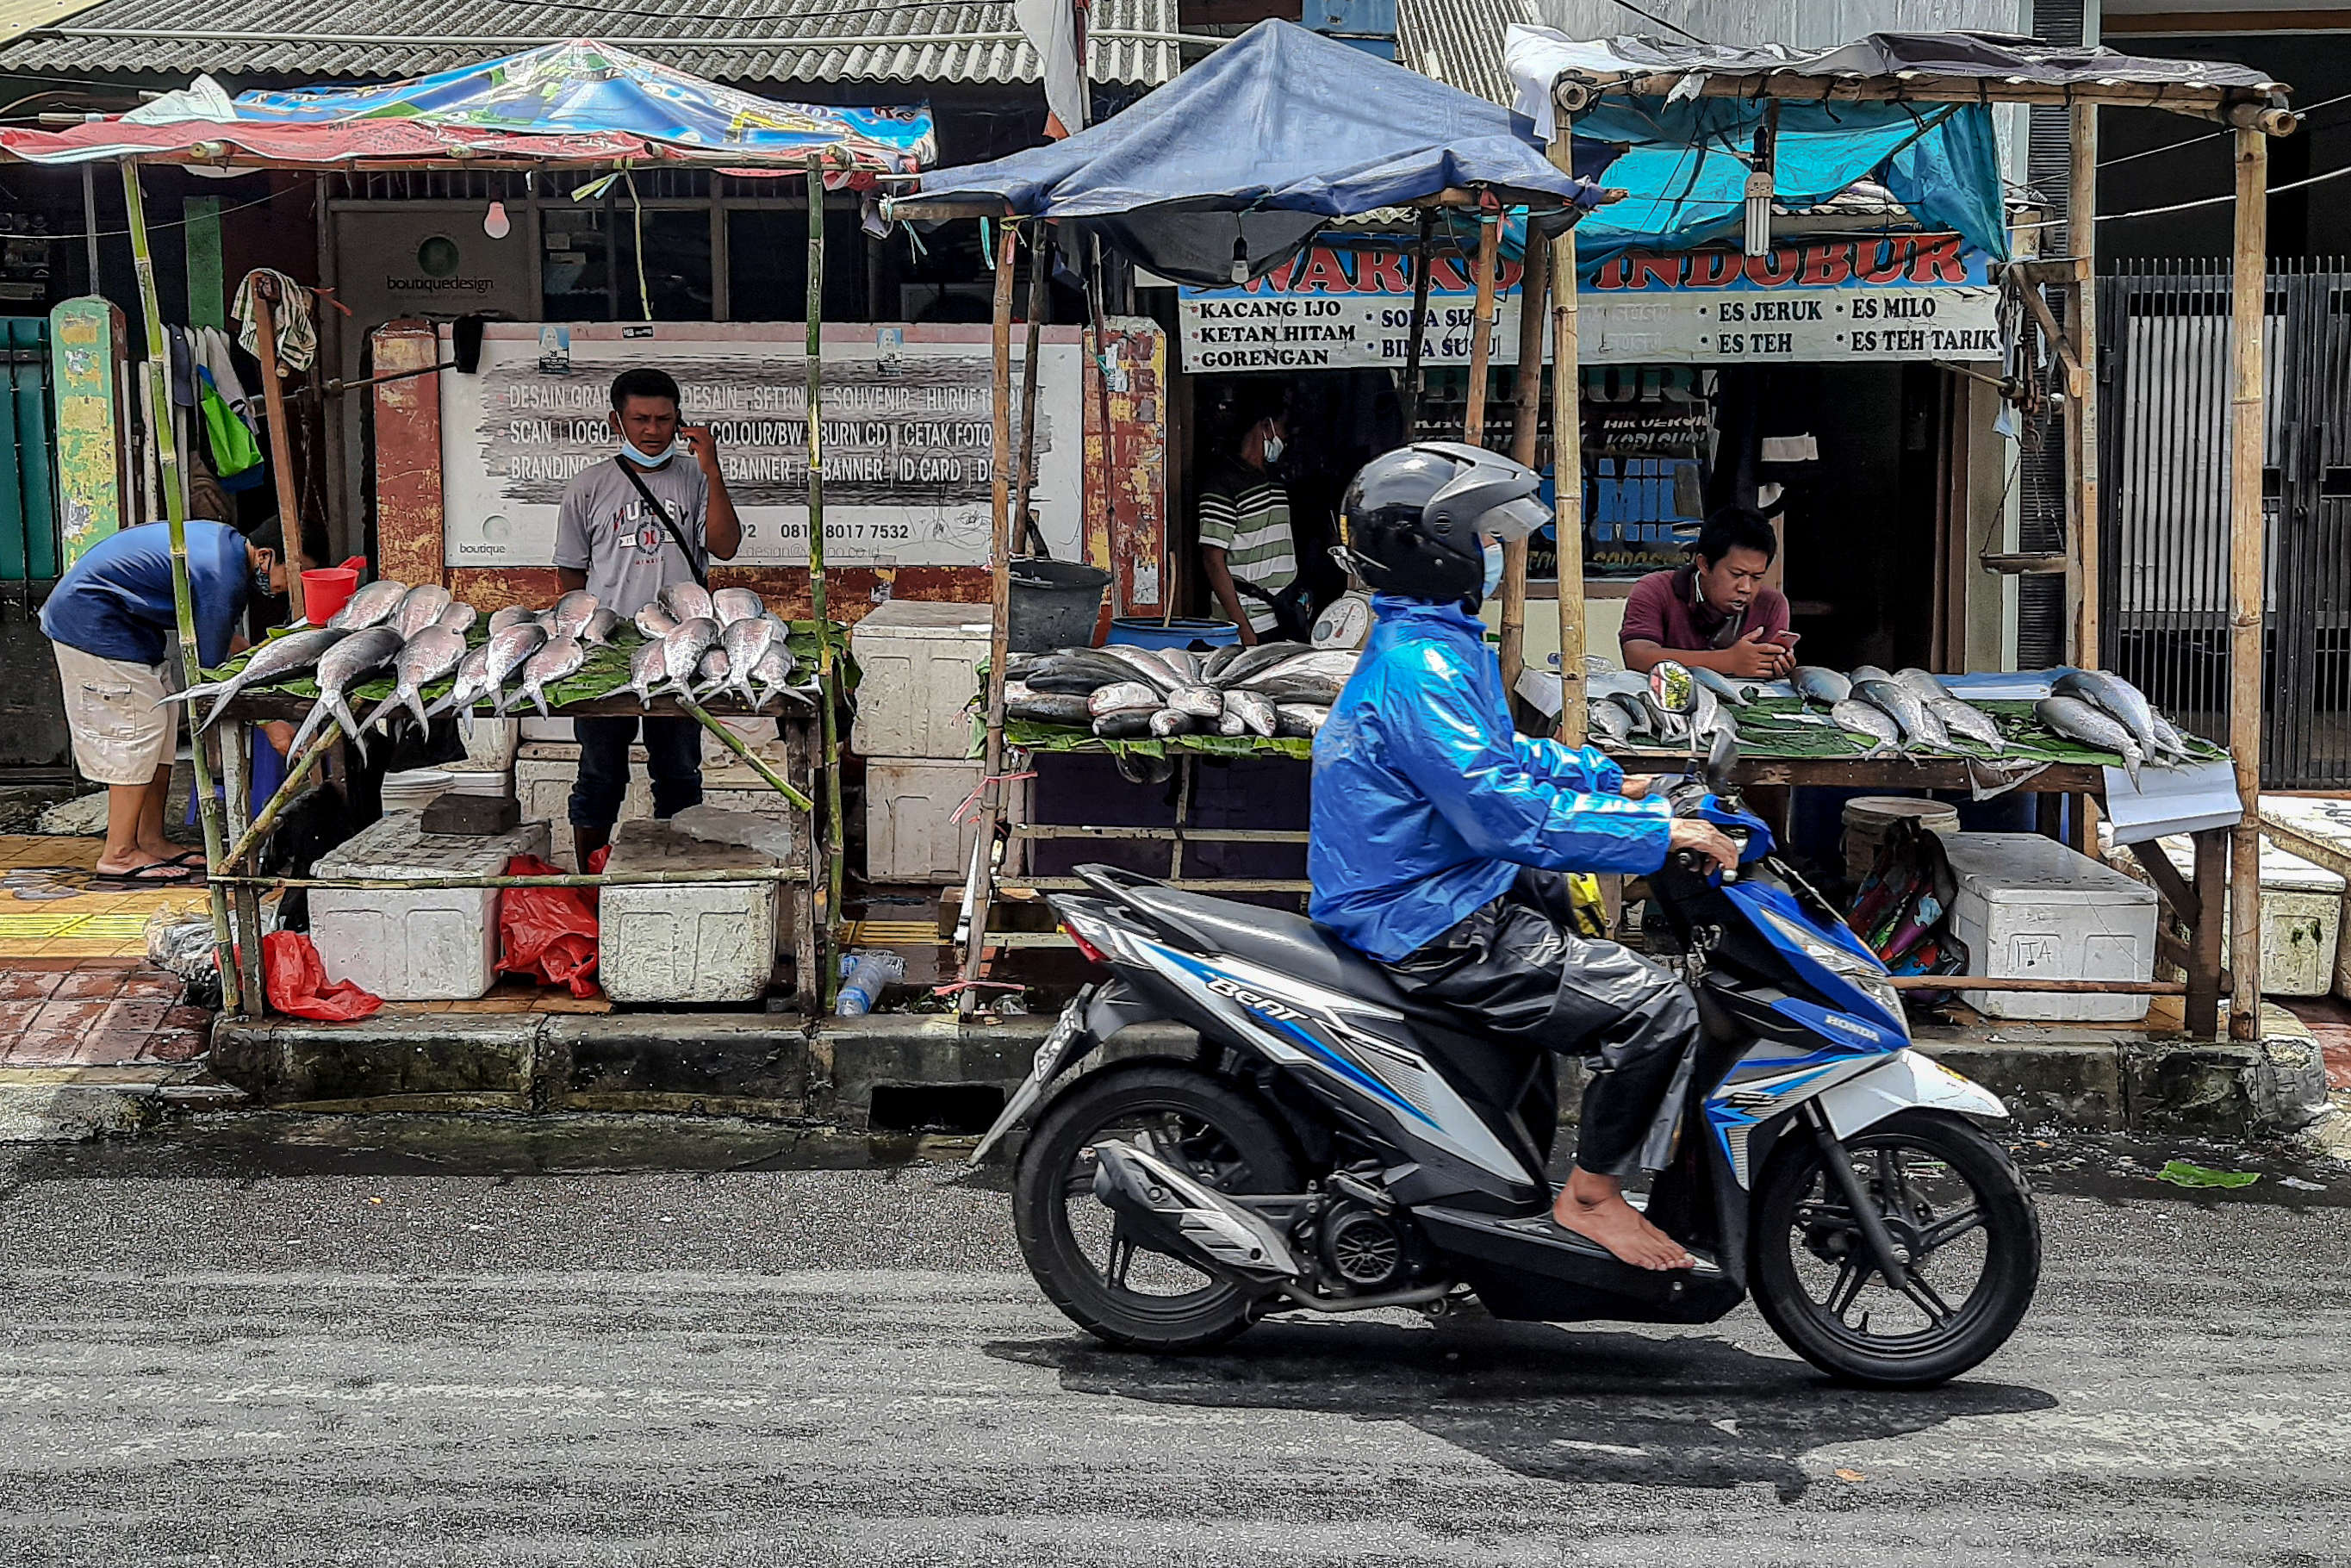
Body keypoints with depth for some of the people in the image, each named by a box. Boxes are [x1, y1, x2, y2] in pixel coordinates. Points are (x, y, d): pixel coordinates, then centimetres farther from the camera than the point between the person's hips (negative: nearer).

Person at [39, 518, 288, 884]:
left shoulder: (227, 541, 4)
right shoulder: (223, 578, -26)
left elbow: (215, 633, 18)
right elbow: (210, 668, -22)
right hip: (91, 623, -11)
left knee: (161, 720, 10)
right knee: (136, 728, -11)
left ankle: (150, 840, 14)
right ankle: (118, 854, -6)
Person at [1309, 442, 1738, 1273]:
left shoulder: (1446, 641, 12)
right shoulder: (1420, 666, -22)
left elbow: (1501, 755, 26)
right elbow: (1505, 811, -29)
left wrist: (1616, 780, 17)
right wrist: (1659, 833, -25)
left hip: (1446, 886, 11)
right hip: (1431, 926, -11)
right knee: (1655, 1008, -17)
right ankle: (1591, 1195, 0)